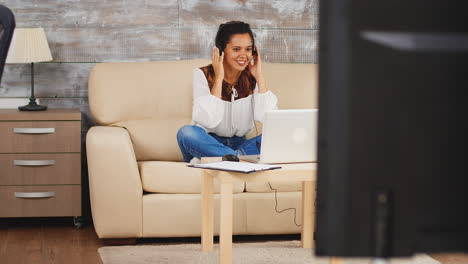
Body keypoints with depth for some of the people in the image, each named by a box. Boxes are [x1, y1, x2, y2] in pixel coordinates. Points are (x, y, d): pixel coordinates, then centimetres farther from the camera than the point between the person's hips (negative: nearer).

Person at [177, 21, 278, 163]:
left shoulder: (251, 78, 0)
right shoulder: (203, 75, -8)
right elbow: (209, 121, -22)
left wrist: (259, 77, -11)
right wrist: (219, 78, -20)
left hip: (238, 144, 3)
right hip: (208, 143, -3)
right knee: (186, 132, -34)